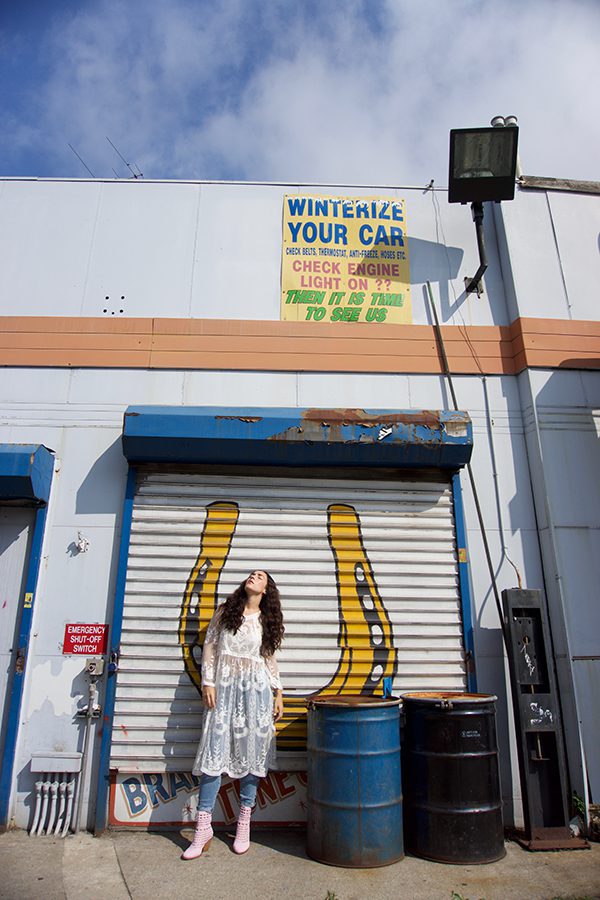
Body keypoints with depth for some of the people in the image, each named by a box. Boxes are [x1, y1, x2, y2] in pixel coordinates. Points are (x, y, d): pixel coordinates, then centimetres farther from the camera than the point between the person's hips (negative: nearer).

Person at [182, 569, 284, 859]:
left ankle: (244, 823, 17)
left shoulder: (266, 620, 8)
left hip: (256, 689, 1)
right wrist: (208, 683, -3)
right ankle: (203, 827, 8)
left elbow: (269, 659, 11)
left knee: (252, 752, 3)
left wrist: (278, 693, 6)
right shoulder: (225, 612, 5)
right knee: (215, 751, -2)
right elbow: (209, 646, 4)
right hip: (225, 687, -1)